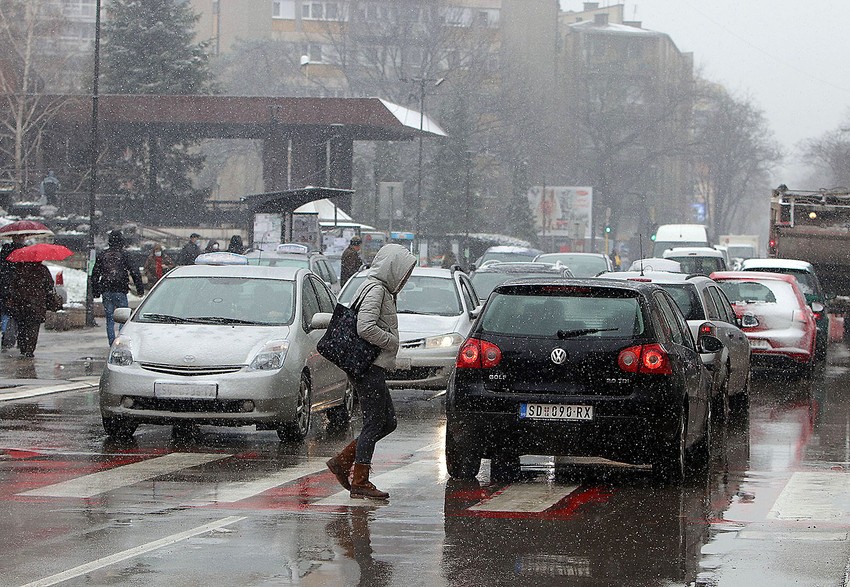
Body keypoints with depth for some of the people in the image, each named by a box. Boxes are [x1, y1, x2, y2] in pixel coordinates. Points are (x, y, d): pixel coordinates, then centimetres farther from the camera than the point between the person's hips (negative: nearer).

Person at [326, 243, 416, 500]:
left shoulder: (381, 290, 18)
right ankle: (360, 482, -3)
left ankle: (342, 461, 14)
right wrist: (392, 342, -12)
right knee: (374, 423, -6)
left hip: (374, 367, 10)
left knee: (388, 422, 13)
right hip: (370, 367, -10)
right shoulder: (375, 290, -13)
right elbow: (365, 328, -24)